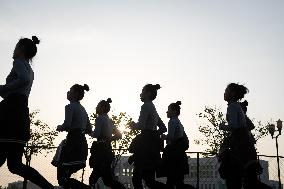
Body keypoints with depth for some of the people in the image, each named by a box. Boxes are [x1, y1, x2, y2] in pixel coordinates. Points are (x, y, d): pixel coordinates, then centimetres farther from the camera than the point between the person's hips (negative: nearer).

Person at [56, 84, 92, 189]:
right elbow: (89, 130, 19)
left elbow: (67, 125, -19)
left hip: (73, 142, -9)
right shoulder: (83, 109, 19)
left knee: (62, 178, -8)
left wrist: (59, 128, 1)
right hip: (83, 144, 9)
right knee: (65, 175, 14)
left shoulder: (70, 107, -5)